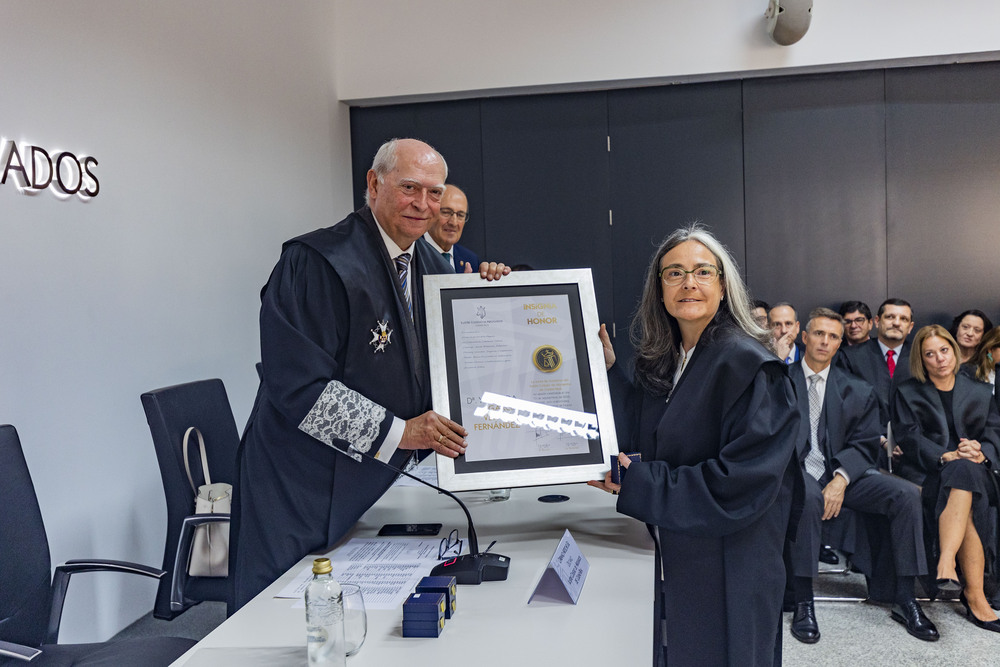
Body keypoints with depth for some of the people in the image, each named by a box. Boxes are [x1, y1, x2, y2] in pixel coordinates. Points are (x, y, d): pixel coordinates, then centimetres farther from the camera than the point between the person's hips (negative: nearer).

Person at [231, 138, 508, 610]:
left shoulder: (431, 267, 7)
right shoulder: (315, 263, -18)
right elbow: (297, 386, -22)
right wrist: (397, 432, -21)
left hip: (378, 483, 7)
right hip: (301, 493, -7)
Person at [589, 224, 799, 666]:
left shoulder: (749, 367, -17)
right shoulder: (663, 361, 5)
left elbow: (739, 486, -23)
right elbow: (642, 440, 10)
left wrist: (634, 481, -21)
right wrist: (608, 371, 3)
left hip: (727, 577, -7)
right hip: (671, 564, 7)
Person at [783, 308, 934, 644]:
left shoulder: (857, 391, 14)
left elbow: (865, 445, 5)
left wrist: (841, 478, -15)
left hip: (840, 472, 4)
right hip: (797, 472, -4)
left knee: (907, 493, -18)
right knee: (808, 495, -38)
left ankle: (904, 599, -9)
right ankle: (802, 601, -27)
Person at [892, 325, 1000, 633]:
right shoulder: (908, 393, 14)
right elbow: (909, 437, 0)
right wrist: (947, 456, -17)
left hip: (974, 470, 2)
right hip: (925, 473, -2)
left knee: (963, 473, -37)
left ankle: (946, 564, -44)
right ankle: (975, 596, -39)